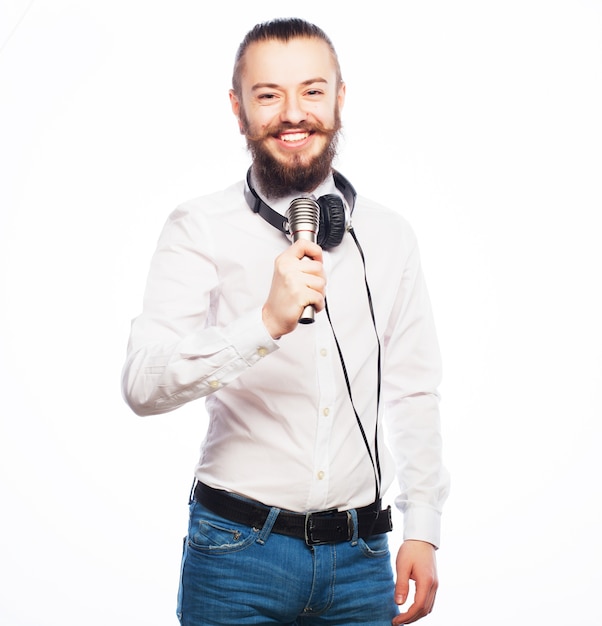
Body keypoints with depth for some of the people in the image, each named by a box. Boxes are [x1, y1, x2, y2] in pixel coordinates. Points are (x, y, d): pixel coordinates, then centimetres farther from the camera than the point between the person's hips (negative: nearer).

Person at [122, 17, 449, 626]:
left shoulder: (389, 237, 7)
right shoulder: (199, 228, -5)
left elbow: (412, 394, 11)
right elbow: (142, 385, -17)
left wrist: (423, 529, 5)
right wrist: (267, 322, -30)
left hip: (361, 558, 3)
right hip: (237, 552, -3)